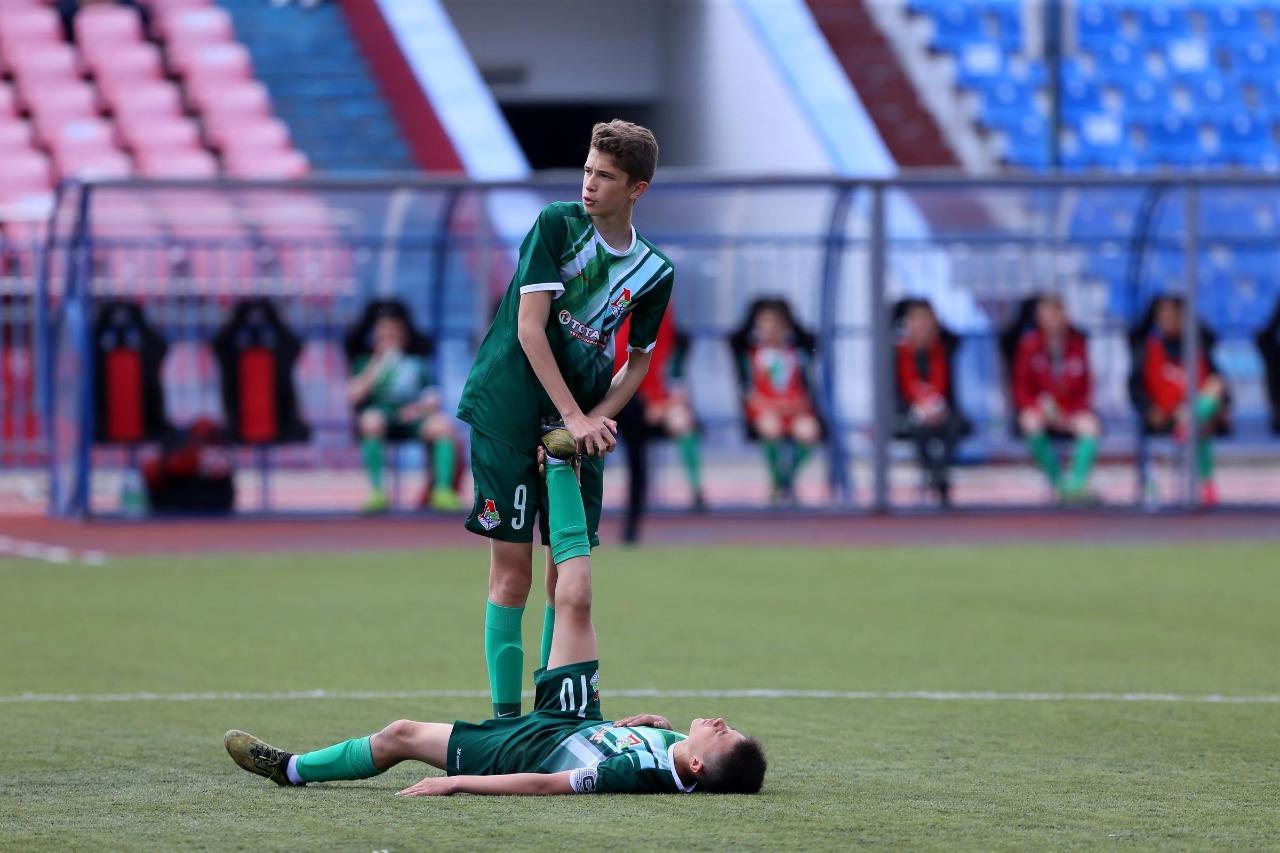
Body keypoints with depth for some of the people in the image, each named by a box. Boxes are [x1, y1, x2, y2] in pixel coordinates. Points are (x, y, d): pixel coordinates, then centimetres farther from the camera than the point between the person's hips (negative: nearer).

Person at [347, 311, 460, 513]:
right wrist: (377, 368, -6)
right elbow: (352, 396, 0)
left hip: (412, 418, 2)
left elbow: (433, 399, 11)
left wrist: (421, 407, -12)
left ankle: (442, 492, -30)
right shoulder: (365, 364, 17)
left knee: (442, 425, -28)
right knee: (371, 420, -37)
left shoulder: (417, 365, 22)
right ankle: (377, 492, -37)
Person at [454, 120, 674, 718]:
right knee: (512, 569, -6)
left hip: (582, 424, 4)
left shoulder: (654, 272, 5)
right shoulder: (557, 225, -6)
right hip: (508, 414, -4)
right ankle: (505, 716, -4)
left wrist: (597, 419, -4)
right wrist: (572, 416, -17)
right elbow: (529, 327, -11)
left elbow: (638, 360, 15)